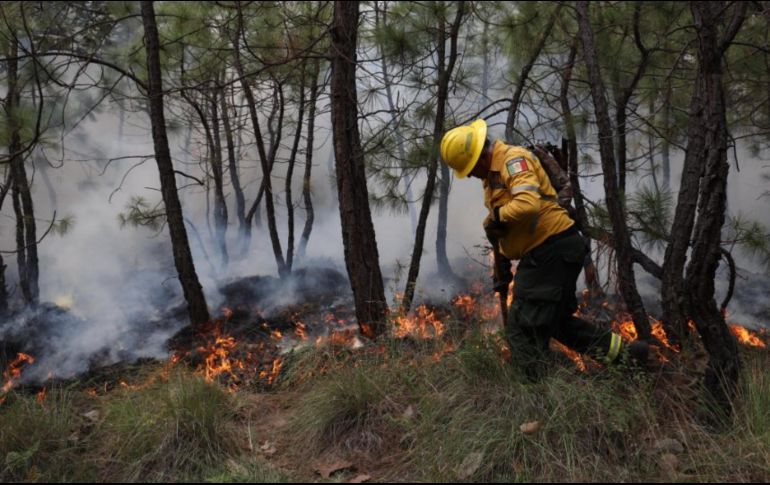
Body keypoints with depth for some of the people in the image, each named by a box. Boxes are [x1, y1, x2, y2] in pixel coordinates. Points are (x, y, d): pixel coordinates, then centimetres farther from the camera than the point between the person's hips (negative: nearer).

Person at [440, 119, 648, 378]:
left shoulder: (514, 159, -15)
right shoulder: (491, 174, 17)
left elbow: (528, 203, -33)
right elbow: (504, 229, 22)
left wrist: (498, 216, -18)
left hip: (555, 249, -11)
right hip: (541, 254, 11)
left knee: (522, 330, -7)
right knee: (556, 320, 21)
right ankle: (619, 349, 24)